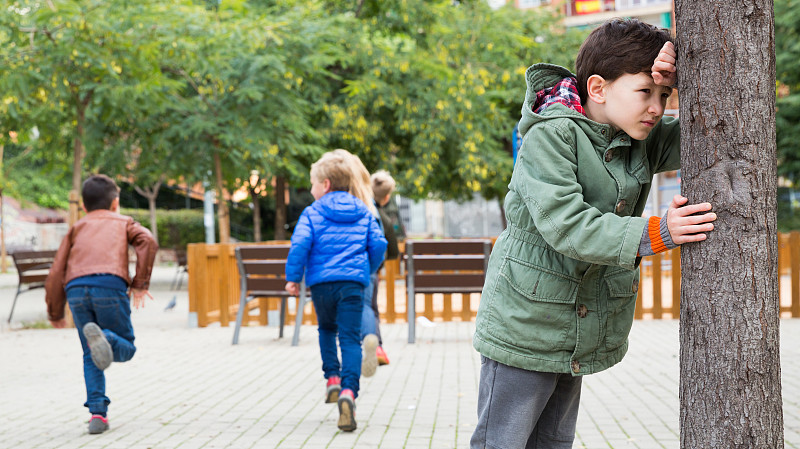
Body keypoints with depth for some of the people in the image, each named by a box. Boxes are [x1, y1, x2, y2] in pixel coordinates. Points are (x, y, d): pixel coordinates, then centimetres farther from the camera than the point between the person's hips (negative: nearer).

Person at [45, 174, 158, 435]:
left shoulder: (77, 228, 31)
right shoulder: (123, 222, 27)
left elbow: (57, 272, 22)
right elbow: (147, 242, 4)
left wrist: (55, 314, 29)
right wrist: (140, 283, 4)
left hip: (76, 289, 3)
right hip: (110, 284, -2)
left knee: (91, 357, 16)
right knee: (126, 349, 8)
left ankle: (97, 413, 0)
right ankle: (103, 336, -25)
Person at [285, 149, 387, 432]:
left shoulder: (312, 213, 2)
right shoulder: (363, 213, 12)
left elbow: (300, 244, -10)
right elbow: (378, 244, 9)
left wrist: (293, 277, -2)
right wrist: (368, 270, 24)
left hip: (321, 282, 0)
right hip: (353, 281, 1)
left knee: (327, 329, 25)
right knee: (350, 337, -4)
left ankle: (333, 377, 12)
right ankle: (348, 389, -23)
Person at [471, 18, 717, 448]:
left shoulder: (643, 143, 3)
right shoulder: (549, 137, -18)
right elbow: (566, 226, -28)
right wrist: (656, 233, -33)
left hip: (580, 339, 7)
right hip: (524, 329, -7)